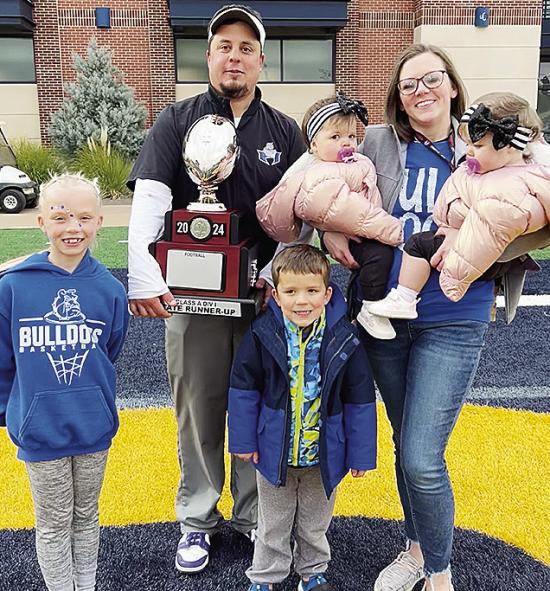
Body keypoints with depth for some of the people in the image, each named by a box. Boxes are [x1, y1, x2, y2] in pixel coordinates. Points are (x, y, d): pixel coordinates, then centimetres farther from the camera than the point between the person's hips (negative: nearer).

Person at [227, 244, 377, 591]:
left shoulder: (345, 340, -16)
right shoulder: (263, 334, -16)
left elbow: (360, 400, -8)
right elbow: (244, 389, -6)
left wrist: (361, 453, -4)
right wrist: (243, 440, -4)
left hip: (324, 455, 1)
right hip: (274, 451, 0)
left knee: (316, 522, 23)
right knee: (273, 523, 20)